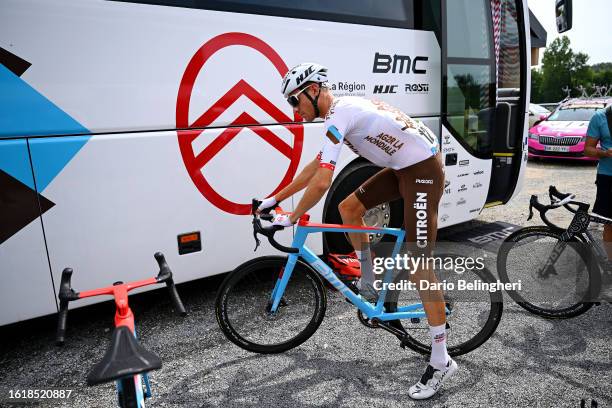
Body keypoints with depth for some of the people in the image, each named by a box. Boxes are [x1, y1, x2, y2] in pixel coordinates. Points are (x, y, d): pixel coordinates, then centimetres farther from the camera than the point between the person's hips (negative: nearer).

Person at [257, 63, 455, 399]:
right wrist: (275, 198, 16)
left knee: (417, 265, -8)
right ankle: (368, 285, 23)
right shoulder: (344, 110, 12)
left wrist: (290, 218, -13)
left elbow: (322, 182, -28)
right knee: (348, 207, 11)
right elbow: (316, 166, 16)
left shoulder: (338, 115, -19)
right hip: (403, 167, 10)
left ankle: (441, 362, 4)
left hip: (423, 170, -10)